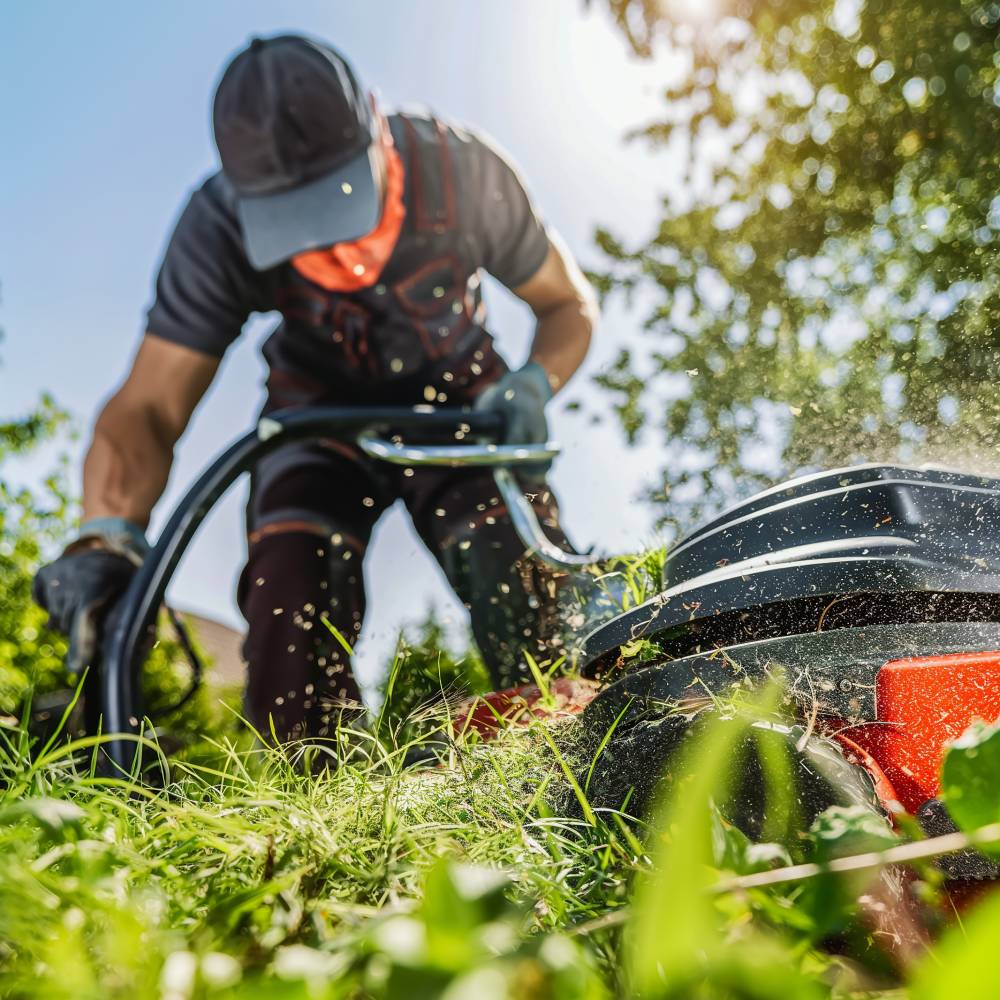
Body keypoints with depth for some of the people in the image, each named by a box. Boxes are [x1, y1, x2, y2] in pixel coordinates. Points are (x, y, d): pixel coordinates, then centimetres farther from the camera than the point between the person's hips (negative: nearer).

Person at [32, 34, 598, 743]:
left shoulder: (461, 171, -26)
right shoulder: (220, 228, -27)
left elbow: (569, 303, -11)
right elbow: (150, 406, -27)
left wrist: (532, 386, -33)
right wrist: (106, 538, -46)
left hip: (455, 398, 1)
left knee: (525, 581, -28)